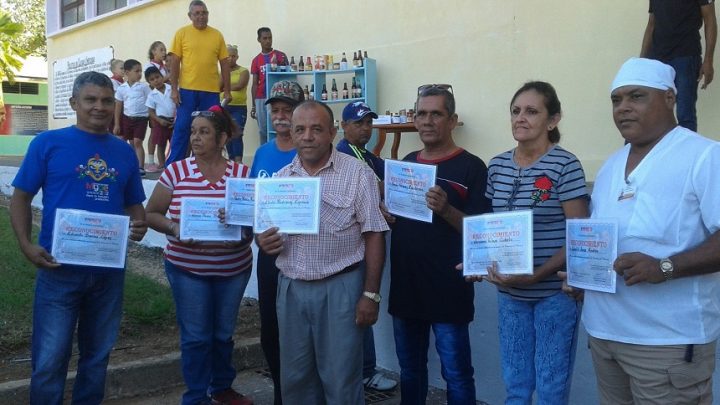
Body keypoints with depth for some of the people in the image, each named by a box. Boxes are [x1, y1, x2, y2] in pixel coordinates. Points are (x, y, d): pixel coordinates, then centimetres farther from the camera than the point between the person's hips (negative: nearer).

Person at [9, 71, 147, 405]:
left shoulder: (124, 151, 7)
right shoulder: (47, 143, -3)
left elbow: (133, 204, 13)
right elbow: (21, 197, -2)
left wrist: (139, 225, -9)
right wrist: (27, 245, -16)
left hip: (109, 270, 4)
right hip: (59, 269, -3)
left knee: (97, 354, 17)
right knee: (49, 360, 1)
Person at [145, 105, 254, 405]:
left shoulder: (243, 174, -3)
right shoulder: (176, 171, -5)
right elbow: (151, 214, 0)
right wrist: (174, 228, -19)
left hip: (234, 269, 2)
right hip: (187, 268, -1)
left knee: (223, 333, 16)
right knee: (196, 336, 4)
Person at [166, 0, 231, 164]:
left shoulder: (217, 35, 8)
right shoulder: (182, 33, 2)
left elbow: (224, 64, 9)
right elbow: (174, 62, 0)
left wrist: (227, 91, 5)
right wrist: (174, 89, -6)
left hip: (211, 91, 2)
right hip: (187, 90, -2)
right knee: (182, 129, 1)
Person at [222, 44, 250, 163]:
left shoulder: (244, 71, 1)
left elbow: (239, 85, -16)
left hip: (239, 108, -5)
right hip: (224, 108, 5)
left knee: (237, 135, -16)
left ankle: (238, 162, -21)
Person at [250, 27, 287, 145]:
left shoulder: (280, 56, 3)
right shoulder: (256, 60, 11)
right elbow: (254, 84, 12)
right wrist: (253, 105, 8)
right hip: (260, 99, 3)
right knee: (263, 131, 5)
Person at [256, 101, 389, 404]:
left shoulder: (358, 173, -7)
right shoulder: (280, 178, 8)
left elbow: (374, 236, -8)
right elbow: (266, 232, 16)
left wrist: (370, 294, -11)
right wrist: (262, 241, -8)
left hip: (340, 287, -5)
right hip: (290, 288, 5)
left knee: (341, 381, 5)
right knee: (294, 378, 16)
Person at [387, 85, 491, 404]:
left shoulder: (471, 167, -7)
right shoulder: (405, 163, 11)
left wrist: (445, 209, -28)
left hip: (448, 290, -6)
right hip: (405, 287, 6)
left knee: (456, 374, 4)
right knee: (410, 370, 18)